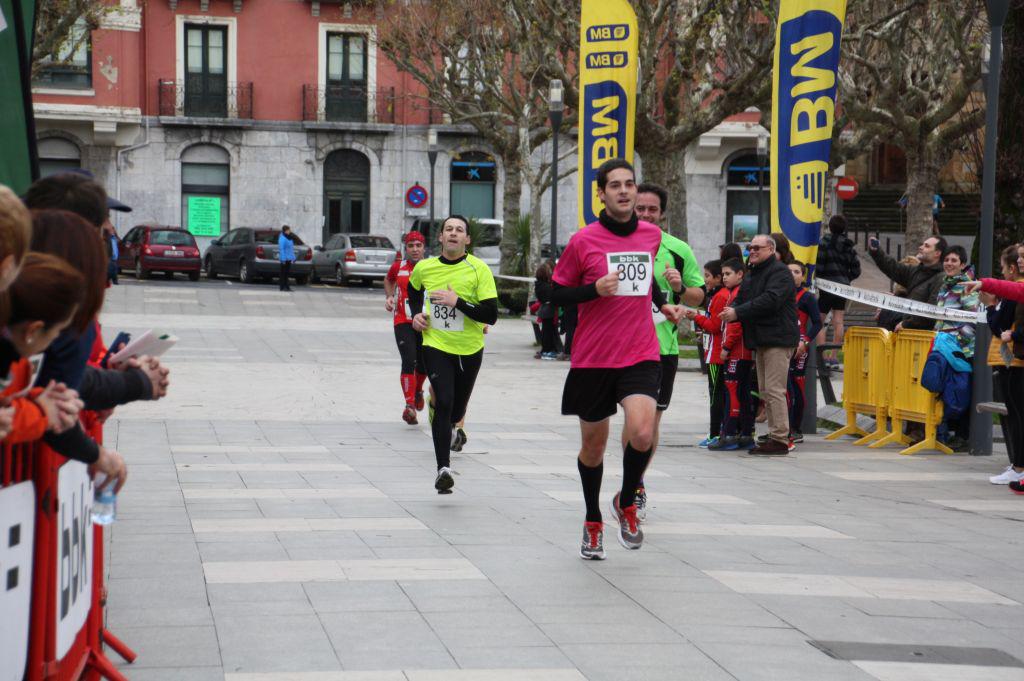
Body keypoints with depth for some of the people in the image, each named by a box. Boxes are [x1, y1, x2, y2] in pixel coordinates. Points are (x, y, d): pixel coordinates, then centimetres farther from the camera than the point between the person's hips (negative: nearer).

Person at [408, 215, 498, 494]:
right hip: (436, 345, 0)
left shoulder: (479, 270, -12)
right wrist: (417, 313, 5)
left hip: (469, 349, 1)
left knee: (457, 408, 16)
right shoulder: (424, 267, -2)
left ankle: (450, 428, 54)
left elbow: (491, 315, -17)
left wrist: (457, 301, -25)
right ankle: (443, 469, -21)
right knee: (443, 402, -20)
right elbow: (413, 290, 23)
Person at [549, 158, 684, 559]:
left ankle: (626, 503, 8)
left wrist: (663, 304, 13)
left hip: (640, 356, 1)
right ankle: (593, 523, 32)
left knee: (642, 433, -21)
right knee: (593, 444, 10)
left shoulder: (652, 235, 7)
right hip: (592, 359, -1)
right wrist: (595, 289, -15)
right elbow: (557, 293, 0)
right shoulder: (584, 241, -4)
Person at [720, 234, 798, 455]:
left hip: (777, 339, -10)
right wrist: (732, 309, -6)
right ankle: (774, 435, 16)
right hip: (760, 341, 10)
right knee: (765, 391, 11)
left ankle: (780, 440, -10)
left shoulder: (779, 272, -10)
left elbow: (770, 300, -23)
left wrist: (738, 313, -22)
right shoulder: (752, 273, 21)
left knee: (775, 390, -12)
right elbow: (741, 299, 19)